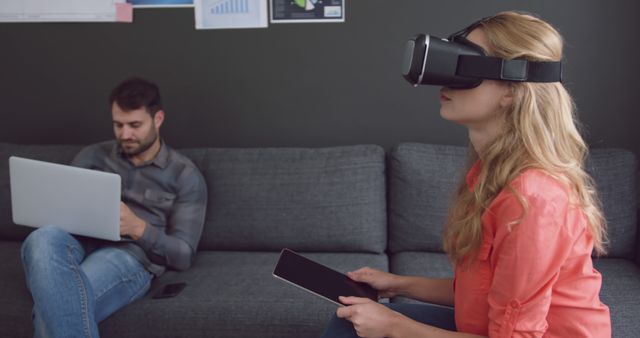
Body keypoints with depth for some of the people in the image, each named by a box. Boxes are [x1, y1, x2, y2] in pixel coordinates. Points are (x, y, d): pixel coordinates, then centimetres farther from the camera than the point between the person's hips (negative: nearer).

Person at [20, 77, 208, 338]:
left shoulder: (185, 175, 10)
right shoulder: (92, 156, 21)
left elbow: (183, 255, 3)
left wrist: (137, 227, -15)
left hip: (130, 255, -4)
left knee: (62, 301, -37)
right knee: (44, 239, -36)